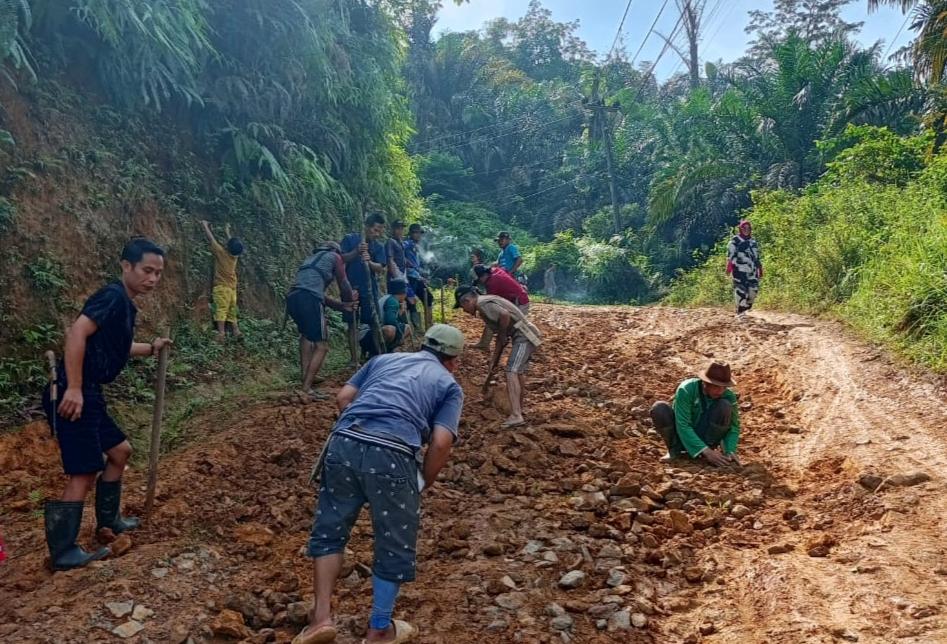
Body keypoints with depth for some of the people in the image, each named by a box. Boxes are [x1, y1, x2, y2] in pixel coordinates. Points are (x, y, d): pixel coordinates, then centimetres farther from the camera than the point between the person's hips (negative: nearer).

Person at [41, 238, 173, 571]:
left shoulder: (125, 304, 17)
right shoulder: (113, 296, -13)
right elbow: (77, 333, -26)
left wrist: (151, 348, 39)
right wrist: (74, 388, -28)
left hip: (89, 395, 10)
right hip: (73, 395, -10)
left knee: (119, 450, 21)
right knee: (84, 473, -8)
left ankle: (107, 521, 33)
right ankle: (62, 553, 2)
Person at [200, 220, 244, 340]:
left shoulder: (221, 252, -7)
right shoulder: (235, 255, 9)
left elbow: (211, 238, 2)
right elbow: (233, 244, 29)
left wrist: (205, 225, 16)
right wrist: (227, 232, 44)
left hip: (222, 286, -6)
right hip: (232, 287, 6)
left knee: (221, 309, -15)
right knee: (231, 311, 12)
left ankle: (221, 332, -26)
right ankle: (236, 331, 8)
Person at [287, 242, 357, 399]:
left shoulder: (312, 258, 37)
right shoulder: (335, 256, 19)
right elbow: (343, 284, 20)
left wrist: (343, 306, 35)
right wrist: (350, 300, 41)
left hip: (292, 298, 7)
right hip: (308, 299, -7)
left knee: (306, 333, 32)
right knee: (322, 346, -3)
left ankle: (306, 375, 25)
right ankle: (306, 388, -11)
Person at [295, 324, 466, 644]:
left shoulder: (384, 359, 27)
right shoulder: (450, 386, 17)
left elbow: (344, 397, 19)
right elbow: (441, 442, 3)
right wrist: (423, 483, 16)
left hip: (343, 443, 3)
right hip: (392, 456, -3)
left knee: (329, 528, 23)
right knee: (395, 546, 17)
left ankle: (321, 617, 23)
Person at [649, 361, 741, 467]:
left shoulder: (729, 396, -17)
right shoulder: (686, 390, -26)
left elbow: (734, 427, -10)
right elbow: (682, 426, -30)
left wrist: (730, 452, -28)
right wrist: (706, 451, -38)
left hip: (706, 438, 2)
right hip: (682, 437, -2)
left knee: (725, 406, -25)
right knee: (659, 409, -30)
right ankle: (675, 450, -7)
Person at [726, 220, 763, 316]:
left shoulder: (753, 242, 20)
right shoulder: (735, 240, 2)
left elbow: (757, 257, 24)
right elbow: (730, 255, -7)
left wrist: (760, 270, 20)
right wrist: (729, 267, -19)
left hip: (752, 270, 5)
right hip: (739, 270, -5)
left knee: (754, 289, -3)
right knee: (741, 290, -8)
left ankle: (747, 305, 19)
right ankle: (740, 311, -3)